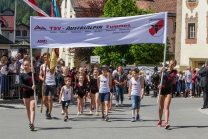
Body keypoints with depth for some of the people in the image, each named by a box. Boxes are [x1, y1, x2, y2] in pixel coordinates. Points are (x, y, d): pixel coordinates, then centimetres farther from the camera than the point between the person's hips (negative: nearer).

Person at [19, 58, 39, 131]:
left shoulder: (32, 72, 2)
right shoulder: (22, 75, 0)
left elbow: (38, 80, -10)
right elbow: (21, 84, -11)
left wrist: (33, 73, -20)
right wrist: (30, 87, -21)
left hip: (32, 92, -1)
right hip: (25, 92, 1)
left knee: (32, 108, -14)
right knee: (28, 109, 11)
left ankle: (32, 123, -22)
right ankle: (30, 122, 26)